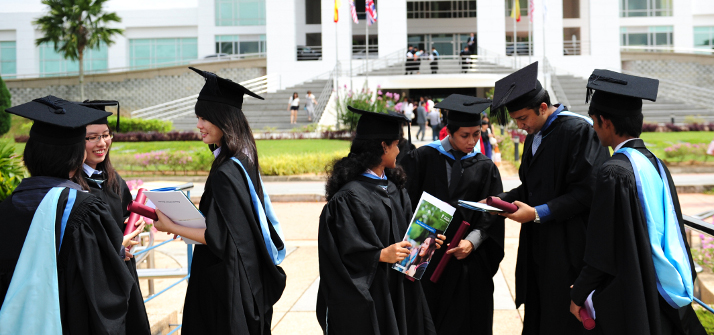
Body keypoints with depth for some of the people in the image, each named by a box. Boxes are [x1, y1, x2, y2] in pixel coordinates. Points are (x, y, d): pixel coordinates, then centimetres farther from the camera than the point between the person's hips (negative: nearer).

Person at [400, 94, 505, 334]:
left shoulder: (485, 168, 8)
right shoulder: (423, 158, 1)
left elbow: (491, 215, 2)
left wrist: (472, 242, -15)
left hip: (466, 259, 2)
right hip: (425, 256, -1)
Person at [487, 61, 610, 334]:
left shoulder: (578, 130, -14)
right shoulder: (533, 137, 14)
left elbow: (586, 192, -19)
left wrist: (537, 213, -21)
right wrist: (499, 199, 2)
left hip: (568, 249, -8)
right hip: (537, 250, 8)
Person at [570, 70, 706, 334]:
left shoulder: (614, 172, -19)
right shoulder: (656, 165, 5)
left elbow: (603, 249, -17)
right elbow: (672, 231, 13)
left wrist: (579, 294, -5)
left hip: (628, 304, -8)